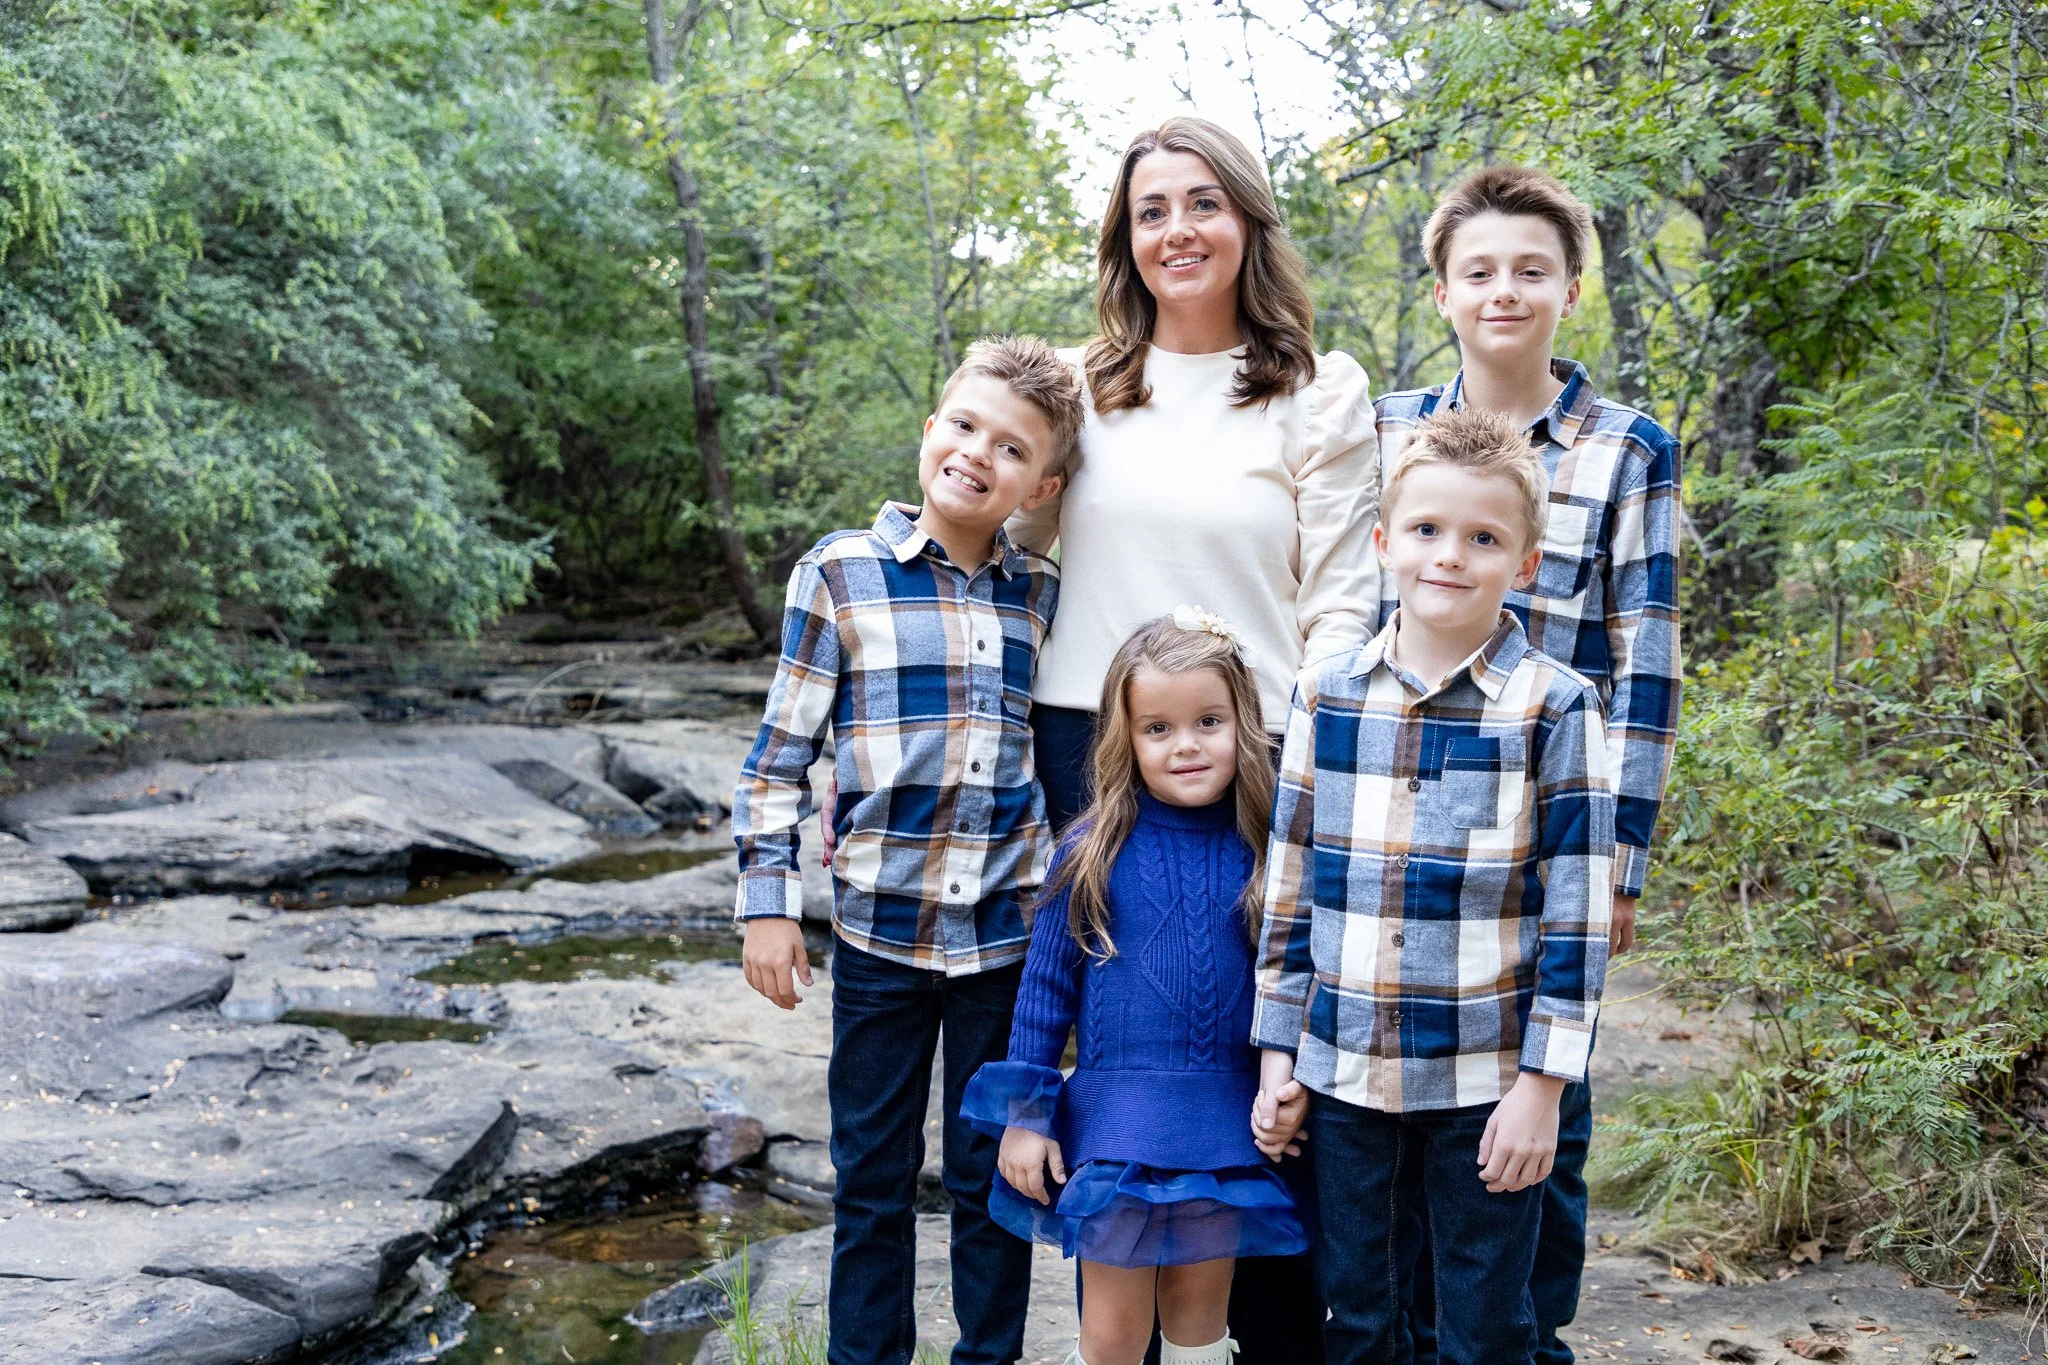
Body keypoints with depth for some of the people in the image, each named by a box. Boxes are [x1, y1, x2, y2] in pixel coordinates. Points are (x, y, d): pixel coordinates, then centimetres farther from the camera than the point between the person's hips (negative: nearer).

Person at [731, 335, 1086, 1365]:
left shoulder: (1041, 594, 4)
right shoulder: (840, 573, -4)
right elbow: (782, 749, -1)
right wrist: (767, 901, -4)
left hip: (1008, 931, 2)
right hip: (880, 929, -2)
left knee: (996, 1177, 12)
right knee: (873, 1181, 10)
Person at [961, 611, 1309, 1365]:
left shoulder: (1264, 851, -1)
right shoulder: (1093, 853, -6)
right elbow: (1045, 985, 0)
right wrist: (1024, 1114, -2)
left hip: (1227, 1128, 2)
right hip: (1117, 1123, -2)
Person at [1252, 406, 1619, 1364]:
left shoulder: (1553, 709, -7)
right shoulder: (1325, 695, 2)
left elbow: (1576, 917, -7)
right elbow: (1289, 888, 8)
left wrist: (1543, 1083, -10)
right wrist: (1278, 1051, 6)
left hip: (1486, 1084, -3)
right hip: (1343, 1075, 3)